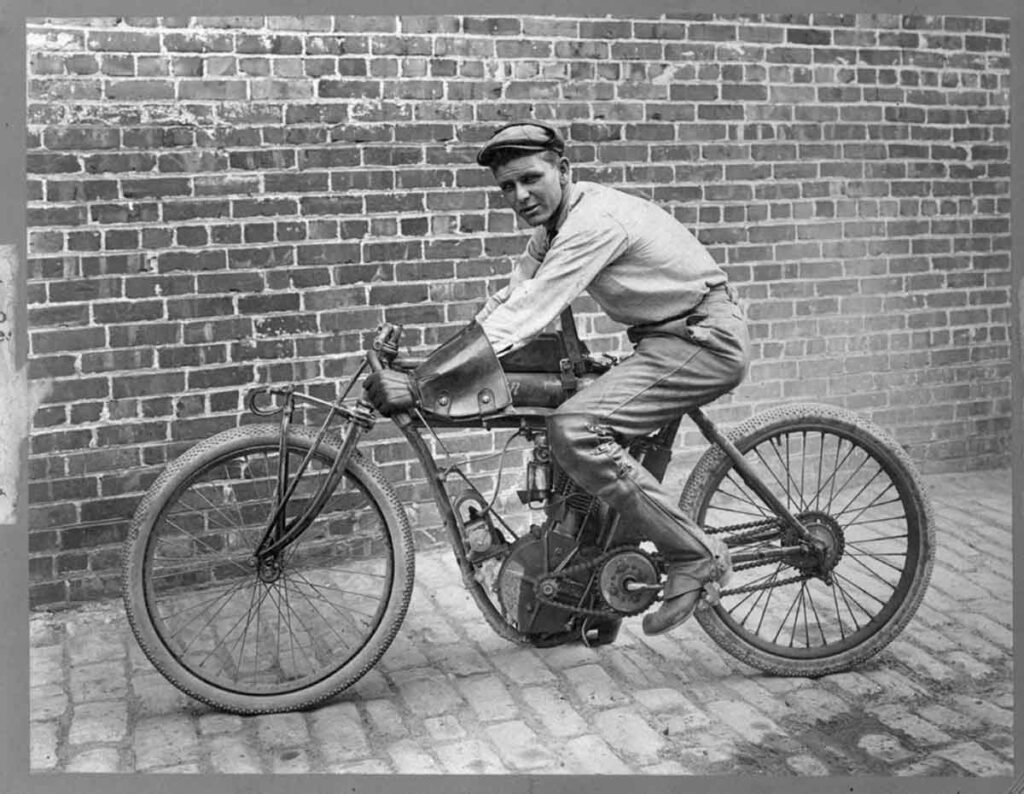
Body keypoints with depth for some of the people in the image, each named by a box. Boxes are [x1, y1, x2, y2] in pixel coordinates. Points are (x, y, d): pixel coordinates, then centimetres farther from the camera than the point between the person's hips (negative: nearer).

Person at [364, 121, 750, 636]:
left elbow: (524, 317, -29)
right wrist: (420, 364, -5)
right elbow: (509, 299, 6)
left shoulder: (594, 220, -23)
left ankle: (695, 558, -14)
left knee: (574, 431, -24)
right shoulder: (556, 223, 8)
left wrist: (416, 385, -30)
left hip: (704, 340, -10)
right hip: (667, 337, 10)